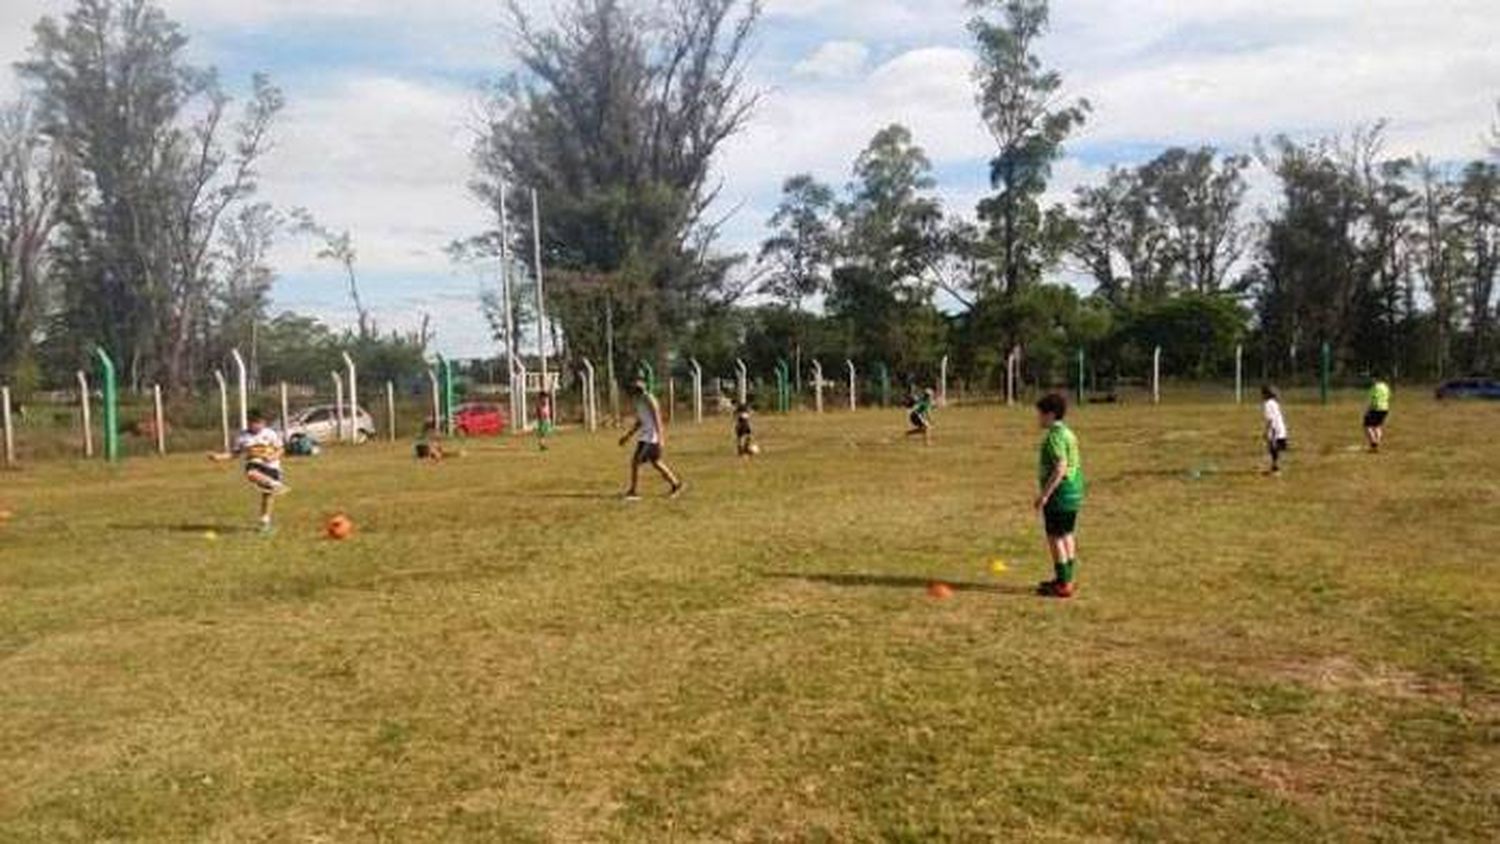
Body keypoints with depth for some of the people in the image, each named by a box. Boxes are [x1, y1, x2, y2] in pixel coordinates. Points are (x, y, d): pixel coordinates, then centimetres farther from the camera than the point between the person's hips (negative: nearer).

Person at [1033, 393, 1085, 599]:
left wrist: (1045, 494, -23)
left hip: (1060, 494, -10)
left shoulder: (1054, 436, -17)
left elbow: (1060, 468, -25)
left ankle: (1063, 584, 1)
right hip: (1073, 493, 10)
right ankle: (1068, 579, 26)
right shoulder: (1068, 433, 13)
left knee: (1055, 537, -3)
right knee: (1067, 536, 17)